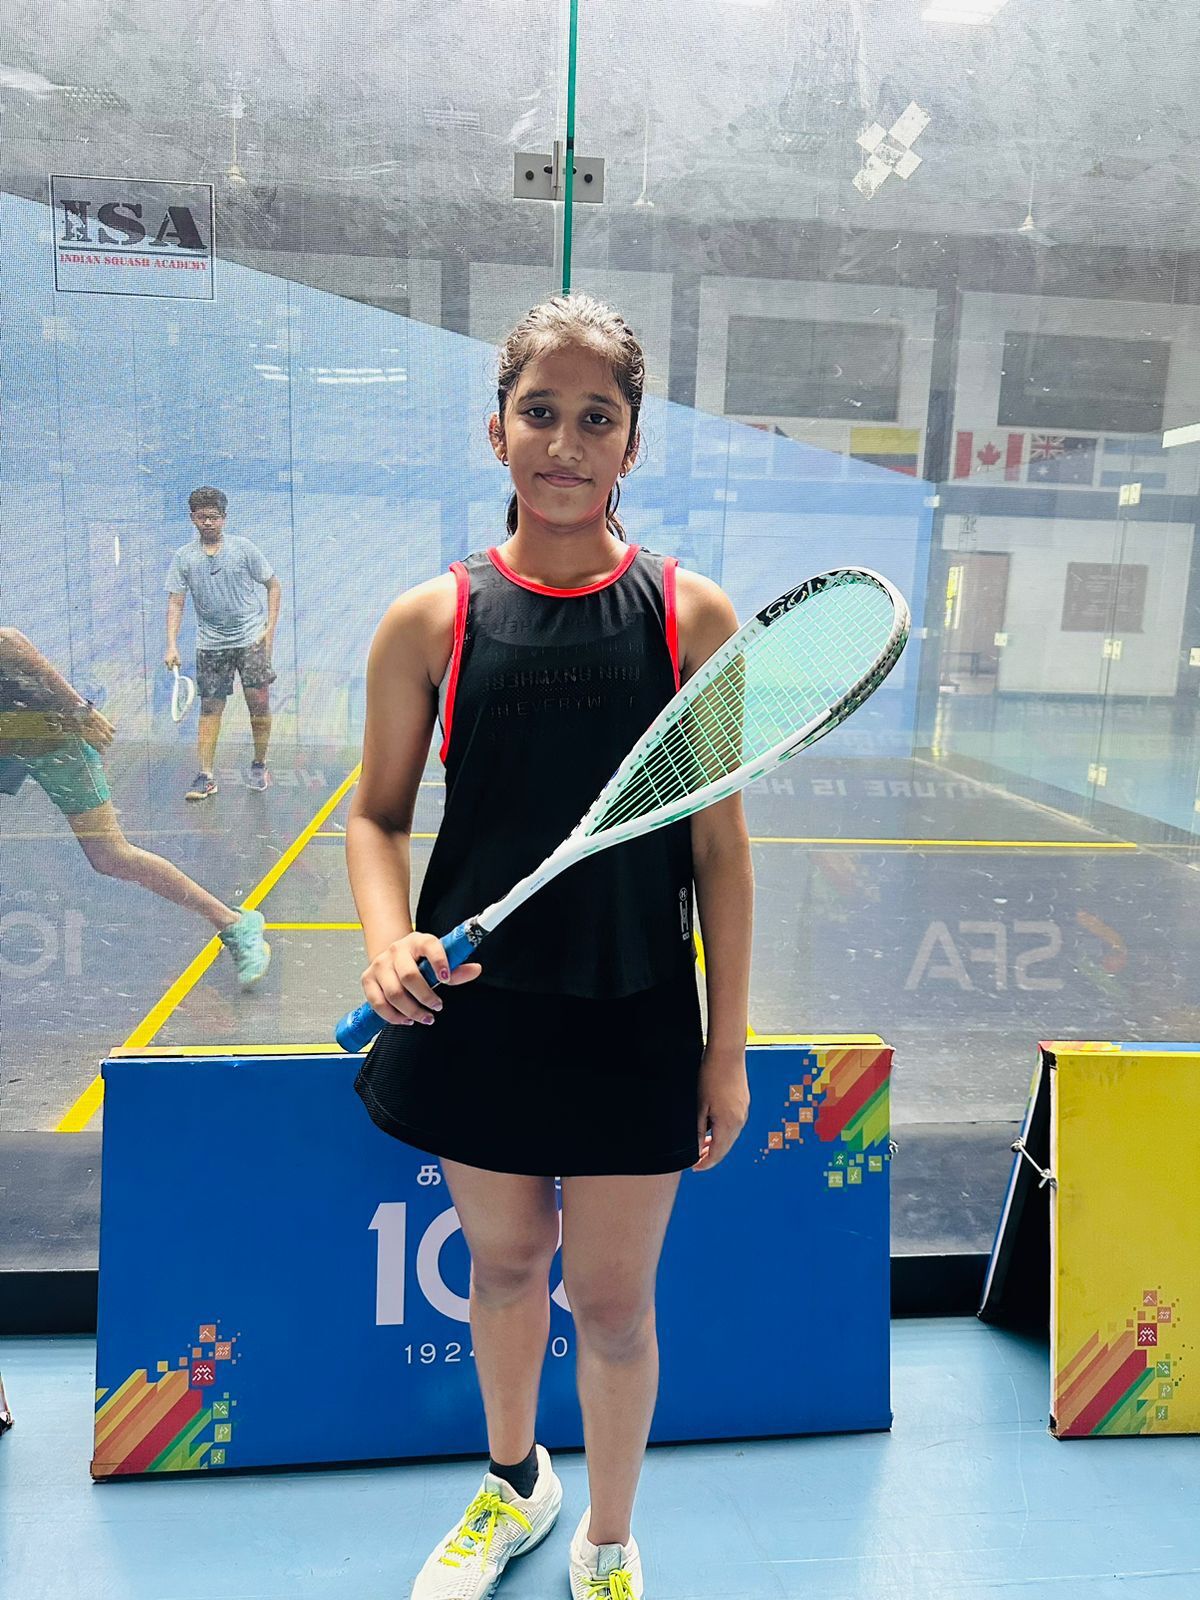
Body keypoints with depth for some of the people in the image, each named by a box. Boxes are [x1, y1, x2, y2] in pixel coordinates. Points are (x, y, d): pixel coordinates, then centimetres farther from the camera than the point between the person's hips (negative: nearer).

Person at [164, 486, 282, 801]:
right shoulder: (183, 557, 3)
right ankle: (206, 777, 5)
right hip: (210, 643, 2)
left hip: (252, 637, -2)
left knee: (259, 701, -6)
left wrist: (270, 627, -5)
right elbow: (175, 602, 2)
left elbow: (273, 585, 4)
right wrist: (171, 645, -9)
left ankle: (259, 765, 13)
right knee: (210, 708, 2)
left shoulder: (243, 547, -1)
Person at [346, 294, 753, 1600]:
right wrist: (387, 940, -17)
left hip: (634, 1018, -1)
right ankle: (513, 1487, 54)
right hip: (471, 1006, 1)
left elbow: (718, 843, -3)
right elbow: (377, 815, 4)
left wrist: (727, 1046, -2)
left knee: (613, 1304, 12)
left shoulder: (693, 617, -6)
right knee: (502, 1265, 21)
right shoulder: (431, 622, -5)